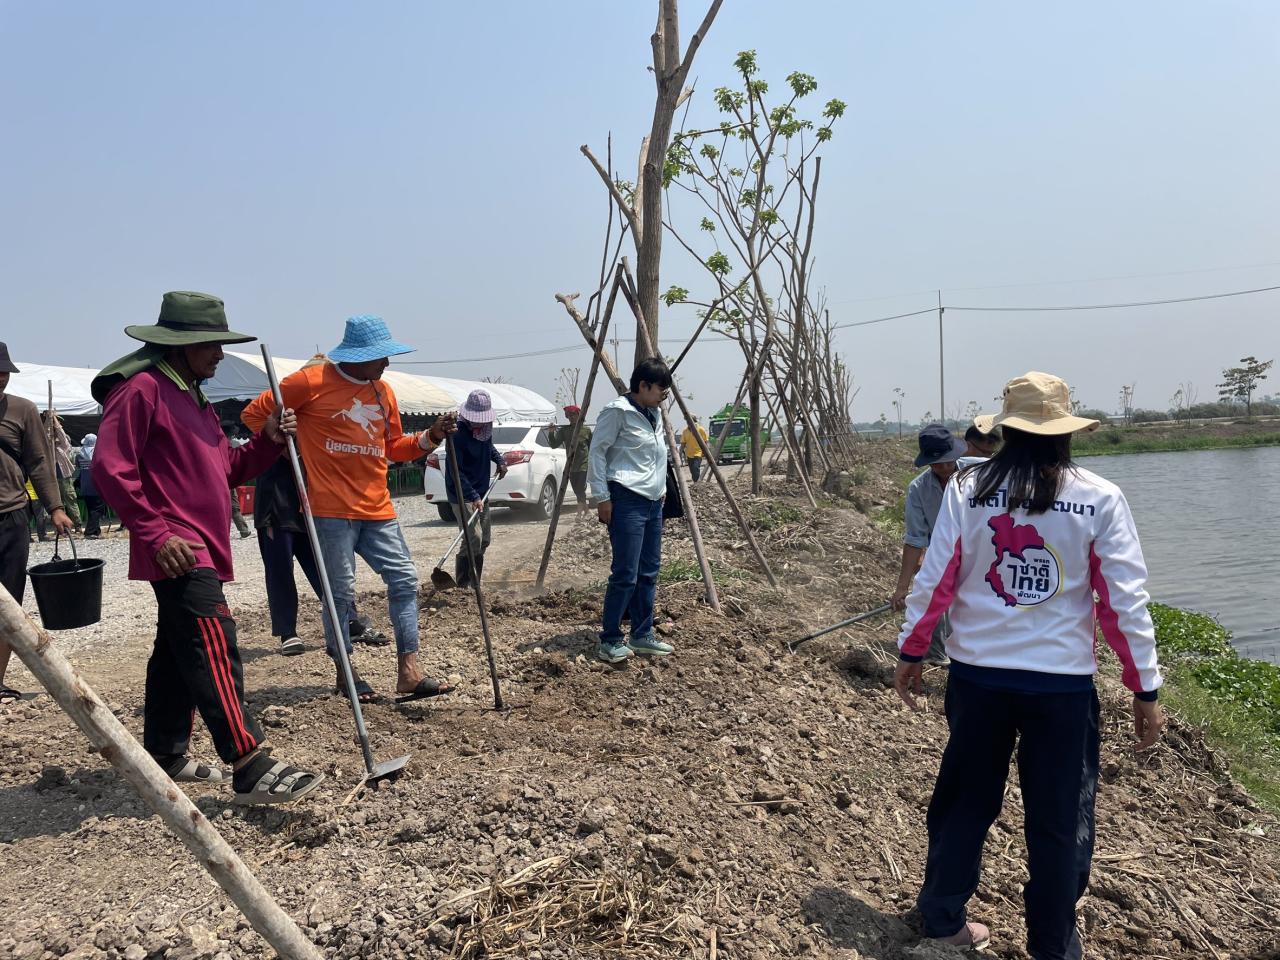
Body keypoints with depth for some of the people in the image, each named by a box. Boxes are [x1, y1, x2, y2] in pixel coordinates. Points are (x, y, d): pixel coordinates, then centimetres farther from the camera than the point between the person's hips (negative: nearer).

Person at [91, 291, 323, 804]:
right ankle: (252, 768, -18)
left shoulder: (194, 398, 21)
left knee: (177, 653, 16)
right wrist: (156, 534, -20)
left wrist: (268, 441, 3)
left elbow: (226, 470, 20)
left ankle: (165, 757, 27)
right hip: (178, 552, -10)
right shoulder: (142, 387, -9)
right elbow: (109, 468, -16)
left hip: (202, 549, 10)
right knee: (215, 651, -16)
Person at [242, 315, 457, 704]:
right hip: (332, 509, -6)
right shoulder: (311, 382, -6)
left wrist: (430, 437, 3)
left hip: (377, 508, 6)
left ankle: (409, 675, 4)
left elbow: (394, 447, 18)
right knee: (341, 591, 1)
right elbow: (254, 414, 2)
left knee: (404, 580, 0)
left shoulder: (383, 391, 13)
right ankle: (345, 675, 17)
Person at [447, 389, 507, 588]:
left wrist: (500, 460, 9)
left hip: (481, 492, 9)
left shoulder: (485, 428, 1)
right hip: (462, 495, -9)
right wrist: (473, 497, -29)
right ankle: (462, 585, -9)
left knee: (484, 539, 13)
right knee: (473, 538, -19)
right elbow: (456, 472, -24)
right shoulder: (458, 434, -22)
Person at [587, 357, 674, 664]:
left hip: (653, 501, 9)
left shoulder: (655, 414, 16)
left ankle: (642, 635, 20)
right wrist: (601, 497, -14)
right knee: (625, 573, -9)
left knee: (648, 572, 10)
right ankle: (609, 640, 1)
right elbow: (597, 451, -10)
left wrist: (661, 492, 17)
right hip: (626, 501, -9)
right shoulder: (618, 411, -9)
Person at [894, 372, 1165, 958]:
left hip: (977, 674, 2)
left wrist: (910, 652, 9)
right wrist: (1146, 689, 3)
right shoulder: (1099, 499, -7)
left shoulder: (967, 488, -6)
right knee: (1059, 820, 15)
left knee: (965, 803, 18)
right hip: (1063, 682, -1)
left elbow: (934, 580, -3)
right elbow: (1124, 601, -7)